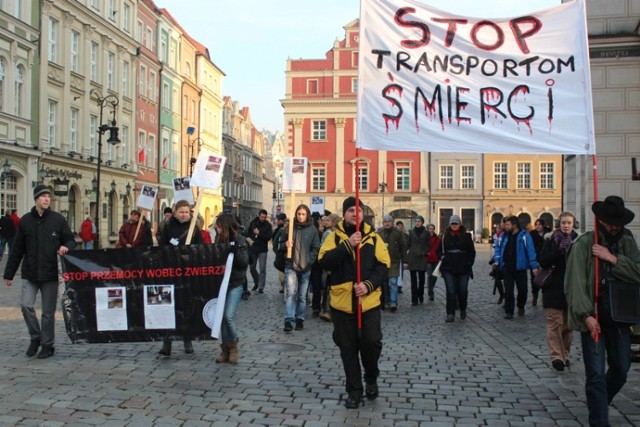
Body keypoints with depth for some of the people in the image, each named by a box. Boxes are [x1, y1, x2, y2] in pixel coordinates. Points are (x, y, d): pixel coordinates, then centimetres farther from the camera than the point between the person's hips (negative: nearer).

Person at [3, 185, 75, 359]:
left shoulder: (58, 219, 0)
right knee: (26, 305, -10)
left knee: (48, 312, 4)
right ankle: (35, 337, 13)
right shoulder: (25, 220, 4)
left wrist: (66, 247, -18)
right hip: (30, 274, 1)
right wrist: (9, 273, 8)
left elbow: (70, 240, 6)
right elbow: (17, 249, 8)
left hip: (50, 273, -1)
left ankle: (47, 345, 18)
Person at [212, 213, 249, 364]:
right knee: (221, 317, 5)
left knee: (229, 316, -13)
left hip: (235, 284, -5)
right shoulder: (219, 239, 6)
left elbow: (244, 262, -15)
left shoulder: (239, 240, -9)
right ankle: (225, 349, 14)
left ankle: (233, 347, 8)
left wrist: (235, 251, -27)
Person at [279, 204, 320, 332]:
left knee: (302, 295, 9)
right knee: (291, 293, -14)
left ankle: (300, 319, 20)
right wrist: (286, 245, -12)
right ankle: (289, 320, -17)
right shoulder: (289, 227, 2)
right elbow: (281, 245, 10)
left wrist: (308, 261, -8)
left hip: (305, 268, 1)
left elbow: (316, 248, 3)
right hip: (290, 266, -1)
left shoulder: (312, 229, 1)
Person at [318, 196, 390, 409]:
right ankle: (354, 390, 22)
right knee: (348, 348, 7)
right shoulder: (334, 237, 3)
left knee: (371, 341, -5)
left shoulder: (373, 237, 5)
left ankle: (371, 378, 25)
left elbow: (383, 267, 1)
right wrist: (347, 245, -21)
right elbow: (325, 262, -12)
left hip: (369, 301, 0)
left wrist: (369, 285, -15)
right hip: (342, 302, 0)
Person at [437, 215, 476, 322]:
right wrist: (443, 257, -3)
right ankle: (450, 314, -6)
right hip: (449, 269, 0)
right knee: (451, 291, -7)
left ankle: (463, 309, 31)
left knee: (462, 291, 5)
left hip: (463, 269, 0)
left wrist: (469, 263, -2)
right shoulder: (445, 236, 7)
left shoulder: (466, 236, 4)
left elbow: (472, 251, 6)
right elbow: (440, 250, 16)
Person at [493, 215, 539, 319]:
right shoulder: (504, 236, 4)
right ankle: (509, 311, 7)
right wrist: (497, 261, -3)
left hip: (520, 268, -2)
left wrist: (534, 266, -15)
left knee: (522, 289, 11)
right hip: (507, 268, 2)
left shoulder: (524, 235, -9)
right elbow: (498, 249, 12)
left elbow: (531, 251, -11)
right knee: (508, 291, 1)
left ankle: (521, 307, 35)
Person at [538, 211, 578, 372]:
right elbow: (542, 262, -6)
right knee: (555, 322, -10)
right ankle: (556, 356, -13)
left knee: (568, 324, 9)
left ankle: (564, 355, 21)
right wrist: (559, 250, -18)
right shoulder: (551, 239, 1)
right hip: (554, 288, -2)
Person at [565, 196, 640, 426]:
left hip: (620, 318, 5)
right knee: (596, 375, -4)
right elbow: (575, 283, -14)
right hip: (594, 318, -5)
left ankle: (599, 402, 41)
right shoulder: (583, 244, -9)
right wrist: (586, 315, -20)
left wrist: (613, 258, -16)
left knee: (621, 370, 16)